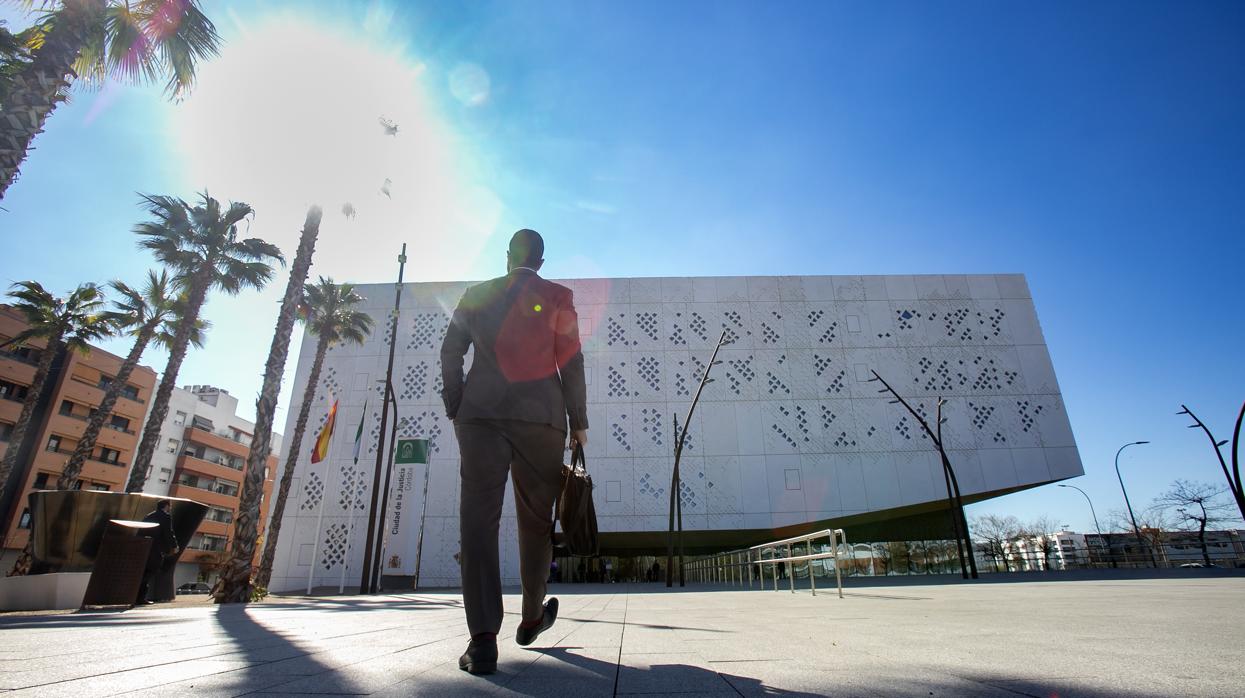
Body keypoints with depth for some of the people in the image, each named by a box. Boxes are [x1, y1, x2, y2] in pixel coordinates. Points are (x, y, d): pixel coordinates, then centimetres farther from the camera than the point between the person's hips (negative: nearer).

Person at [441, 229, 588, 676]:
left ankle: (484, 638, -11)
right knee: (536, 519, 10)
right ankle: (532, 618, 25)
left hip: (480, 415, 1)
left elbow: (450, 352, 11)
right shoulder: (558, 297, 8)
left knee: (479, 516, -3)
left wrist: (455, 411, 16)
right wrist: (578, 422, 8)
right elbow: (571, 363, 3)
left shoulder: (476, 294, 15)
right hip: (541, 417, -1)